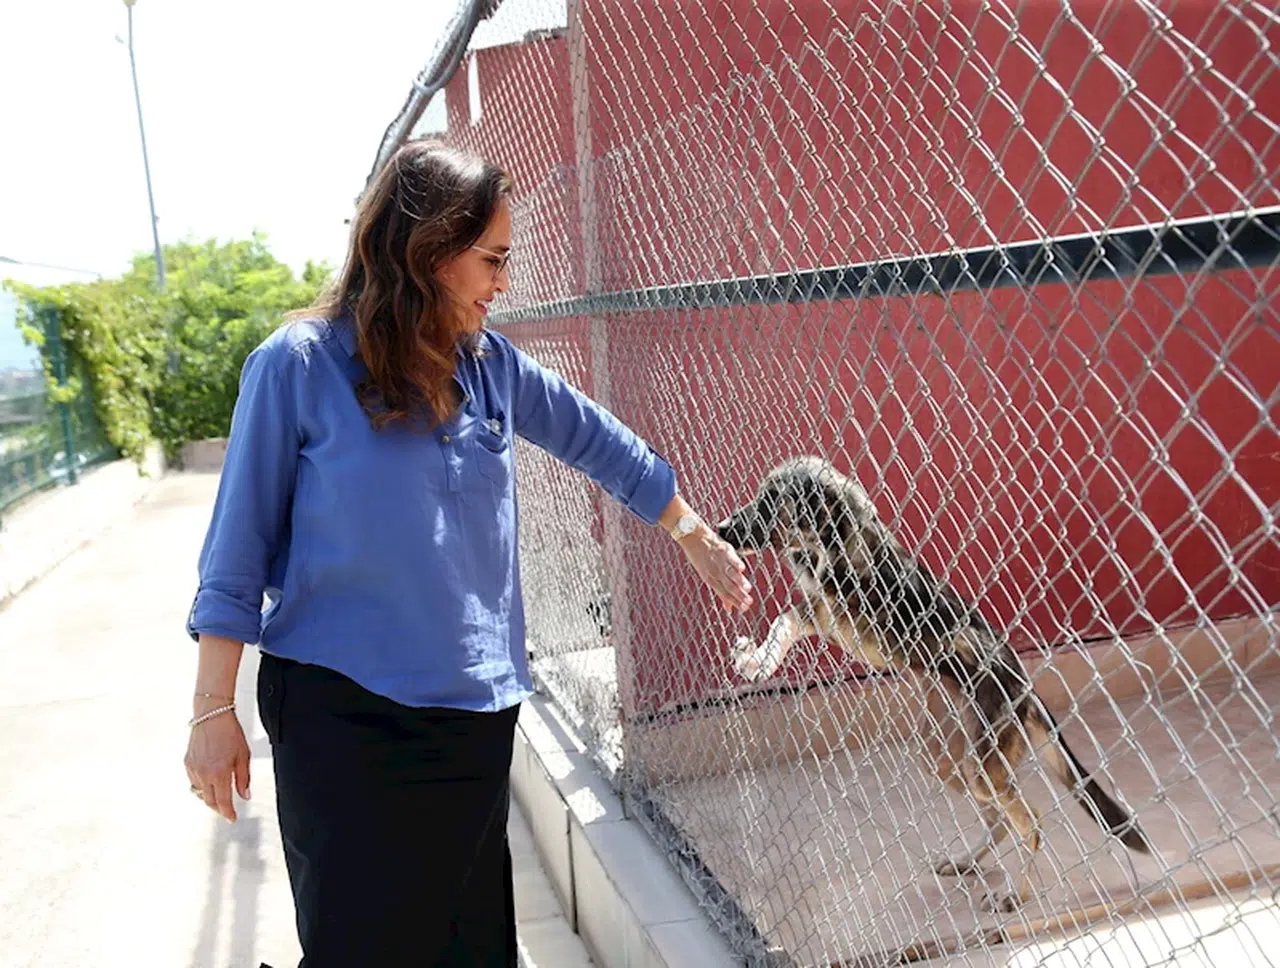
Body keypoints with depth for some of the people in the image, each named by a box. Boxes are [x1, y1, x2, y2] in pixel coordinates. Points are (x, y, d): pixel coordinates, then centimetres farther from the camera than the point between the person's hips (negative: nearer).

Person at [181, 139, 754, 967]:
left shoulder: (490, 362, 2)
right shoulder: (298, 366, -11)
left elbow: (599, 443, 13)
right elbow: (238, 554, -7)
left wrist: (697, 537, 18)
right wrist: (214, 710, -5)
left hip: (477, 706, 5)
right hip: (343, 713, -4)